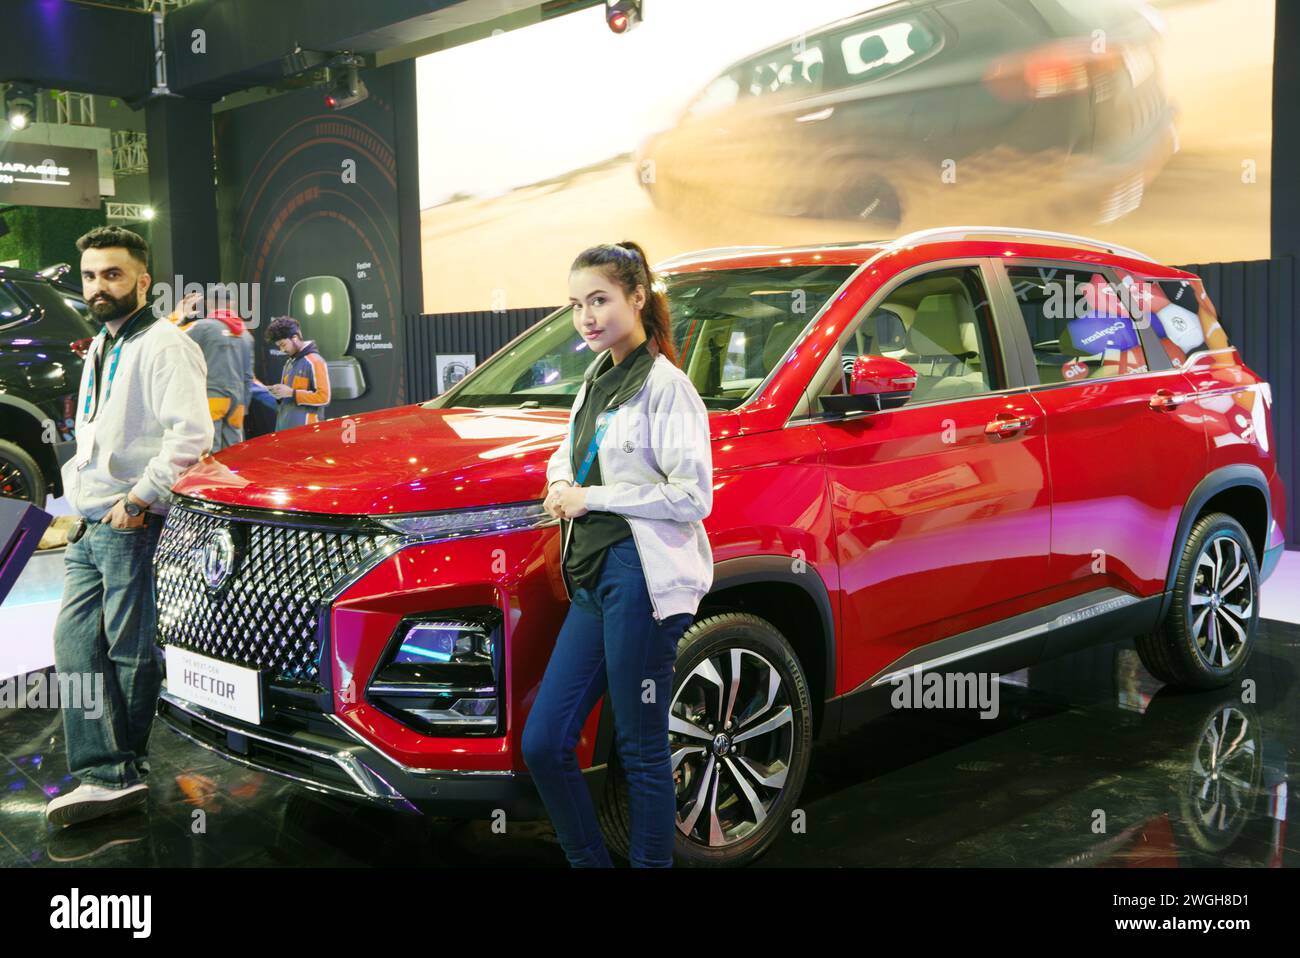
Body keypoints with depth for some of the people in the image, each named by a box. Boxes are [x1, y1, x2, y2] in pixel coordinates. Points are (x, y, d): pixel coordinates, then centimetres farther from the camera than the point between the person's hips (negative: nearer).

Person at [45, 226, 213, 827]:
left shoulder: (164, 346, -9)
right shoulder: (98, 351, 21)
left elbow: (190, 435, -20)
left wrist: (138, 498, -18)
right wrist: (76, 480, 16)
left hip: (133, 527, -9)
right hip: (88, 529, 9)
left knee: (130, 653, -2)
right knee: (75, 644, 2)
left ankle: (123, 769, 10)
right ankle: (106, 775, 2)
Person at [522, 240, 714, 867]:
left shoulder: (664, 385, -9)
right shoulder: (596, 380, 16)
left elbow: (692, 496, -15)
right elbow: (568, 453, 32)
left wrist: (592, 498, -12)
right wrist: (561, 486, 8)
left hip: (642, 578, -8)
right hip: (592, 577, 9)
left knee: (641, 750, 2)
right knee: (543, 744, 8)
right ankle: (588, 860, 25)